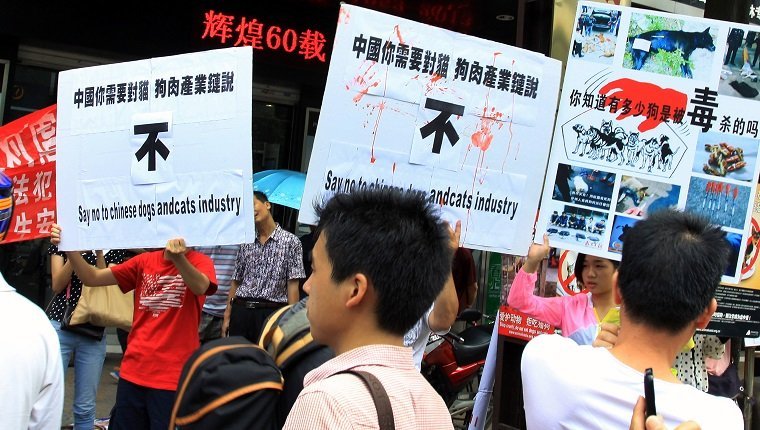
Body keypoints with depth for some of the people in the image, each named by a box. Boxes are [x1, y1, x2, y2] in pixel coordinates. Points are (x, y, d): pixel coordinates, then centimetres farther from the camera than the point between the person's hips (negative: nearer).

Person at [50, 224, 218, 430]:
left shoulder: (200, 262, -5)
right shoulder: (145, 261, 8)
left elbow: (200, 287, -28)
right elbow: (92, 278, 5)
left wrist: (179, 258, -46)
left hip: (174, 376, -4)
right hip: (133, 371, 4)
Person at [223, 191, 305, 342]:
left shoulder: (290, 241, 0)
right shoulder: (246, 243, 14)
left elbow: (293, 284, -3)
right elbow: (236, 282, 16)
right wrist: (227, 316, 11)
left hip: (271, 311, -4)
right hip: (241, 310, 4)